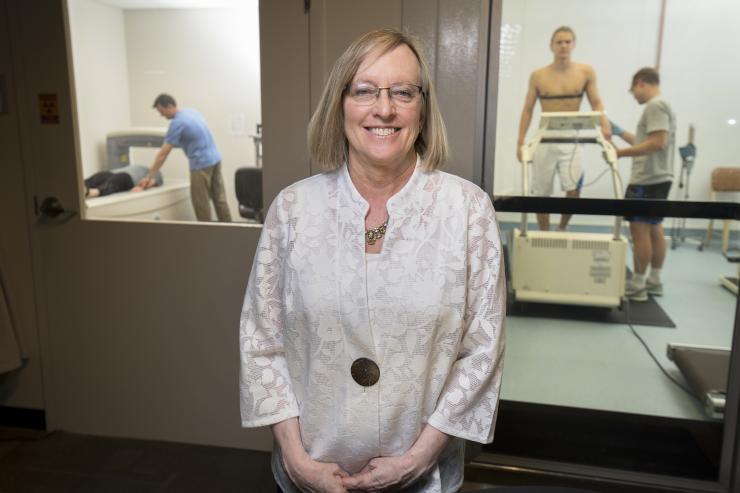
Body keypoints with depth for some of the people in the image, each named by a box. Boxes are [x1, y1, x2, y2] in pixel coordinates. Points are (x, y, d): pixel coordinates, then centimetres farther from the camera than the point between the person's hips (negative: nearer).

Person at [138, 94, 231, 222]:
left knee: (201, 203, 0)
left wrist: (149, 176, -8)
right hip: (215, 158, 9)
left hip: (201, 164, -9)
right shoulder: (191, 111, 12)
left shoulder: (177, 123, -14)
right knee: (219, 199, 10)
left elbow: (163, 154, -13)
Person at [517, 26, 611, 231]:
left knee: (574, 189, -13)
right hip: (545, 140, 0)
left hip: (571, 140, 0)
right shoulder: (538, 76, 0)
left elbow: (596, 103, 4)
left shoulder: (586, 72, 1)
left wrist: (604, 124, -16)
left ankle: (562, 227, 15)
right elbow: (528, 109, 5)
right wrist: (520, 141, -1)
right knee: (541, 194, 5)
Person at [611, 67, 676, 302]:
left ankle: (637, 285, -2)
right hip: (658, 178, 10)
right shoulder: (662, 106, 18)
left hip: (647, 180, -10)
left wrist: (621, 153, -23)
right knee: (654, 229, 13)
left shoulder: (655, 105, -13)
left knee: (639, 229, -7)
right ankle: (654, 281, 21)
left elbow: (658, 143, -23)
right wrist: (621, 133, 26)